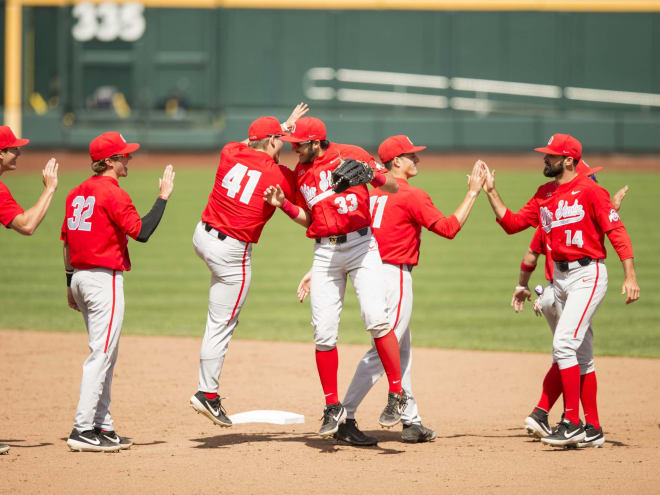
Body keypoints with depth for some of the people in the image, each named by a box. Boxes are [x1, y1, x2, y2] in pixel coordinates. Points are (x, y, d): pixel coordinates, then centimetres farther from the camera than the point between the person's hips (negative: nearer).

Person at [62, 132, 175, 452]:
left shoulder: (77, 193, 13)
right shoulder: (113, 193, -14)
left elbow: (66, 242, 17)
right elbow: (141, 232, -19)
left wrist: (71, 284, 22)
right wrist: (163, 197, -12)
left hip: (80, 278, 9)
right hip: (105, 278, -9)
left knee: (105, 354, 15)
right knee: (101, 354, -8)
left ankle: (102, 427, 17)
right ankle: (83, 431, -11)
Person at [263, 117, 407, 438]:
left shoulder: (350, 155, -3)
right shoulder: (300, 172, 13)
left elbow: (394, 188, -4)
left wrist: (372, 174, -24)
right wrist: (283, 205, 4)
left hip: (360, 244, -5)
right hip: (325, 252, 5)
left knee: (375, 317, -20)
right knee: (323, 332, -1)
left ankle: (396, 395, -10)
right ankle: (333, 408, 9)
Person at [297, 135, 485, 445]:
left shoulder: (371, 193, 11)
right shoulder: (412, 196, -12)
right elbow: (449, 228, -14)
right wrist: (473, 192, -7)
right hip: (395, 276, -9)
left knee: (401, 351, 17)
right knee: (383, 350, -9)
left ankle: (412, 422, 22)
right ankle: (345, 420, -13)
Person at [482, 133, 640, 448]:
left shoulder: (590, 191, -11)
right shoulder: (545, 195, 12)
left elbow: (617, 232, -15)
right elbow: (512, 223, 13)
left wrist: (630, 277, -22)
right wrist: (490, 192, 5)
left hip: (587, 274, -8)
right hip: (560, 277, 8)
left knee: (563, 345, -18)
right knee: (578, 355, 11)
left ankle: (572, 424, -16)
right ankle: (592, 429, 17)